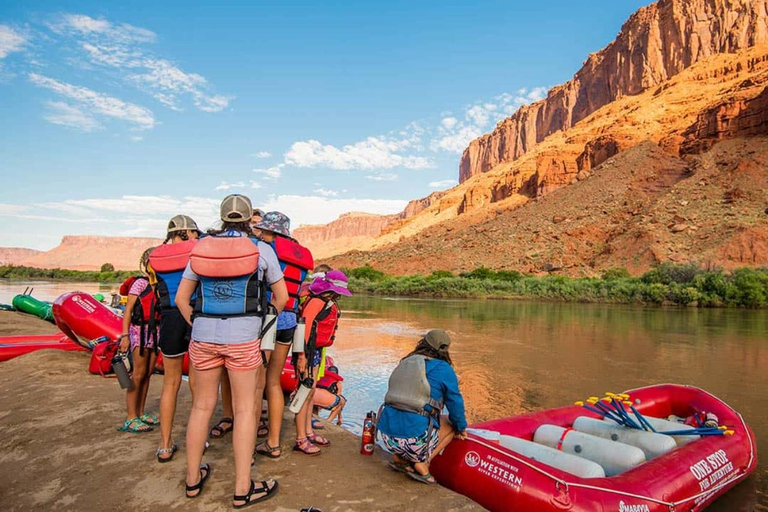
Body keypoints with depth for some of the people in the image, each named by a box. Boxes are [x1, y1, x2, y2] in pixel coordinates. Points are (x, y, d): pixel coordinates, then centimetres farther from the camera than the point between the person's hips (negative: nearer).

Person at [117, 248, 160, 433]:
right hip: (140, 329, -6)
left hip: (155, 331, 6)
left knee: (148, 373, 11)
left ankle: (141, 414, 22)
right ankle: (130, 419, 6)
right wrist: (125, 335, -15)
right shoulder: (140, 283, -9)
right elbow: (128, 310, -10)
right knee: (138, 373, -2)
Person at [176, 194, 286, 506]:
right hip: (243, 338, -3)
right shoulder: (261, 249, -4)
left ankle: (193, 479, 30)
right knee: (245, 409, 5)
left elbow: (181, 298, 7)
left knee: (202, 405, 15)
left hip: (203, 336, 4)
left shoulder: (202, 248, 4)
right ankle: (243, 489, 11)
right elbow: (282, 297, 2)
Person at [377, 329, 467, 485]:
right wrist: (461, 428, 26)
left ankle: (399, 458, 16)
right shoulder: (443, 369, 0)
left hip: (386, 433, 7)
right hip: (414, 438, -6)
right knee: (451, 423, 19)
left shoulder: (405, 363, 17)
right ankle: (422, 463, 3)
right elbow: (455, 402, 5)